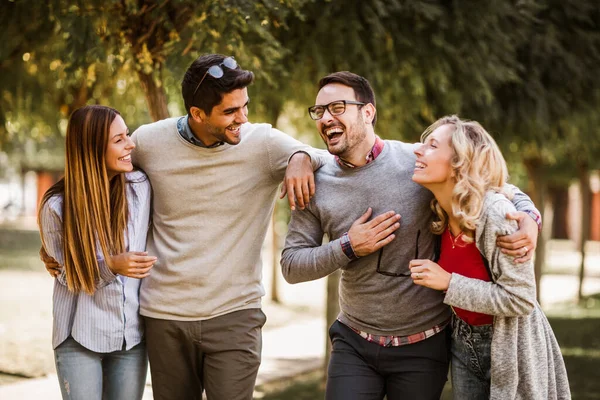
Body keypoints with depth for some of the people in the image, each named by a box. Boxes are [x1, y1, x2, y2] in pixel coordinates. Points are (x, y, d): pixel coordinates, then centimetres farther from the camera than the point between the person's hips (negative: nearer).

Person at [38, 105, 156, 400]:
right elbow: (67, 274, -5)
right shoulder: (57, 206, -13)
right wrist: (110, 266, -21)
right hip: (79, 337, -3)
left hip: (131, 335, 3)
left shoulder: (139, 187, -6)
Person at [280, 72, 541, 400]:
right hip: (354, 343, 2)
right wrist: (347, 248, -16)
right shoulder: (316, 185, -3)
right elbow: (291, 265, -1)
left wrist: (528, 216, -19)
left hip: (422, 345, -1)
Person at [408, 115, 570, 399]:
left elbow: (520, 300, -25)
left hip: (509, 348, -6)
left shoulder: (495, 212, -26)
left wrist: (448, 283, -26)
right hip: (464, 342, 6)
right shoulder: (440, 213, -5)